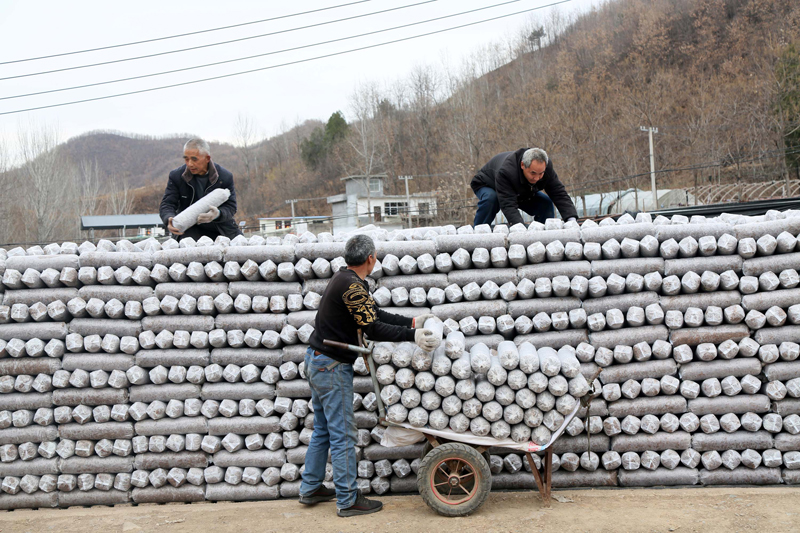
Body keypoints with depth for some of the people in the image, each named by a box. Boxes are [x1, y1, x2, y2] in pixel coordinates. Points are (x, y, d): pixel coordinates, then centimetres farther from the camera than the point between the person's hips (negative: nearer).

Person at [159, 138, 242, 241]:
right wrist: (170, 220, -29)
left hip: (221, 230, 1)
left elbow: (231, 207, -8)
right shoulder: (176, 176, -4)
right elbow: (167, 205, -4)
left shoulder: (225, 177, -7)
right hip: (191, 230, -1)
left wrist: (218, 214, -33)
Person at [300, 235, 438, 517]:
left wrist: (412, 322, 7)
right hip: (331, 366, -10)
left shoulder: (346, 279, 11)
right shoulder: (352, 286, -21)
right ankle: (348, 501, 3)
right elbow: (373, 329, -23)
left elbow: (376, 314, 12)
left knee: (323, 429, 18)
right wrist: (412, 335, -22)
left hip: (318, 361, 10)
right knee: (343, 434, -3)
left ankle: (311, 489, 27)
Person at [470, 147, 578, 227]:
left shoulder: (547, 167, -29)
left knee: (546, 203, -16)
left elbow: (559, 194, -27)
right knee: (490, 198, -39)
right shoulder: (505, 171, -47)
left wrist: (571, 219, -42)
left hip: (520, 193, 5)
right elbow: (509, 205, -52)